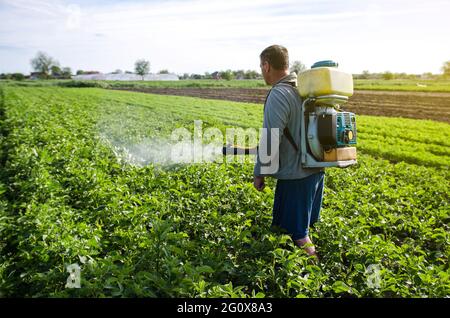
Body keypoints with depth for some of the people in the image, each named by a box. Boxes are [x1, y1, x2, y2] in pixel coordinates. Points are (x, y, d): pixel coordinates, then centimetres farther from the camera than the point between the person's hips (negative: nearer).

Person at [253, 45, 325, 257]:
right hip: (316, 169, 9)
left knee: (296, 233, 5)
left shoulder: (278, 95, -18)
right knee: (304, 227, 24)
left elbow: (270, 140, -21)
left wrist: (260, 173, -11)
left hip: (295, 175, -9)